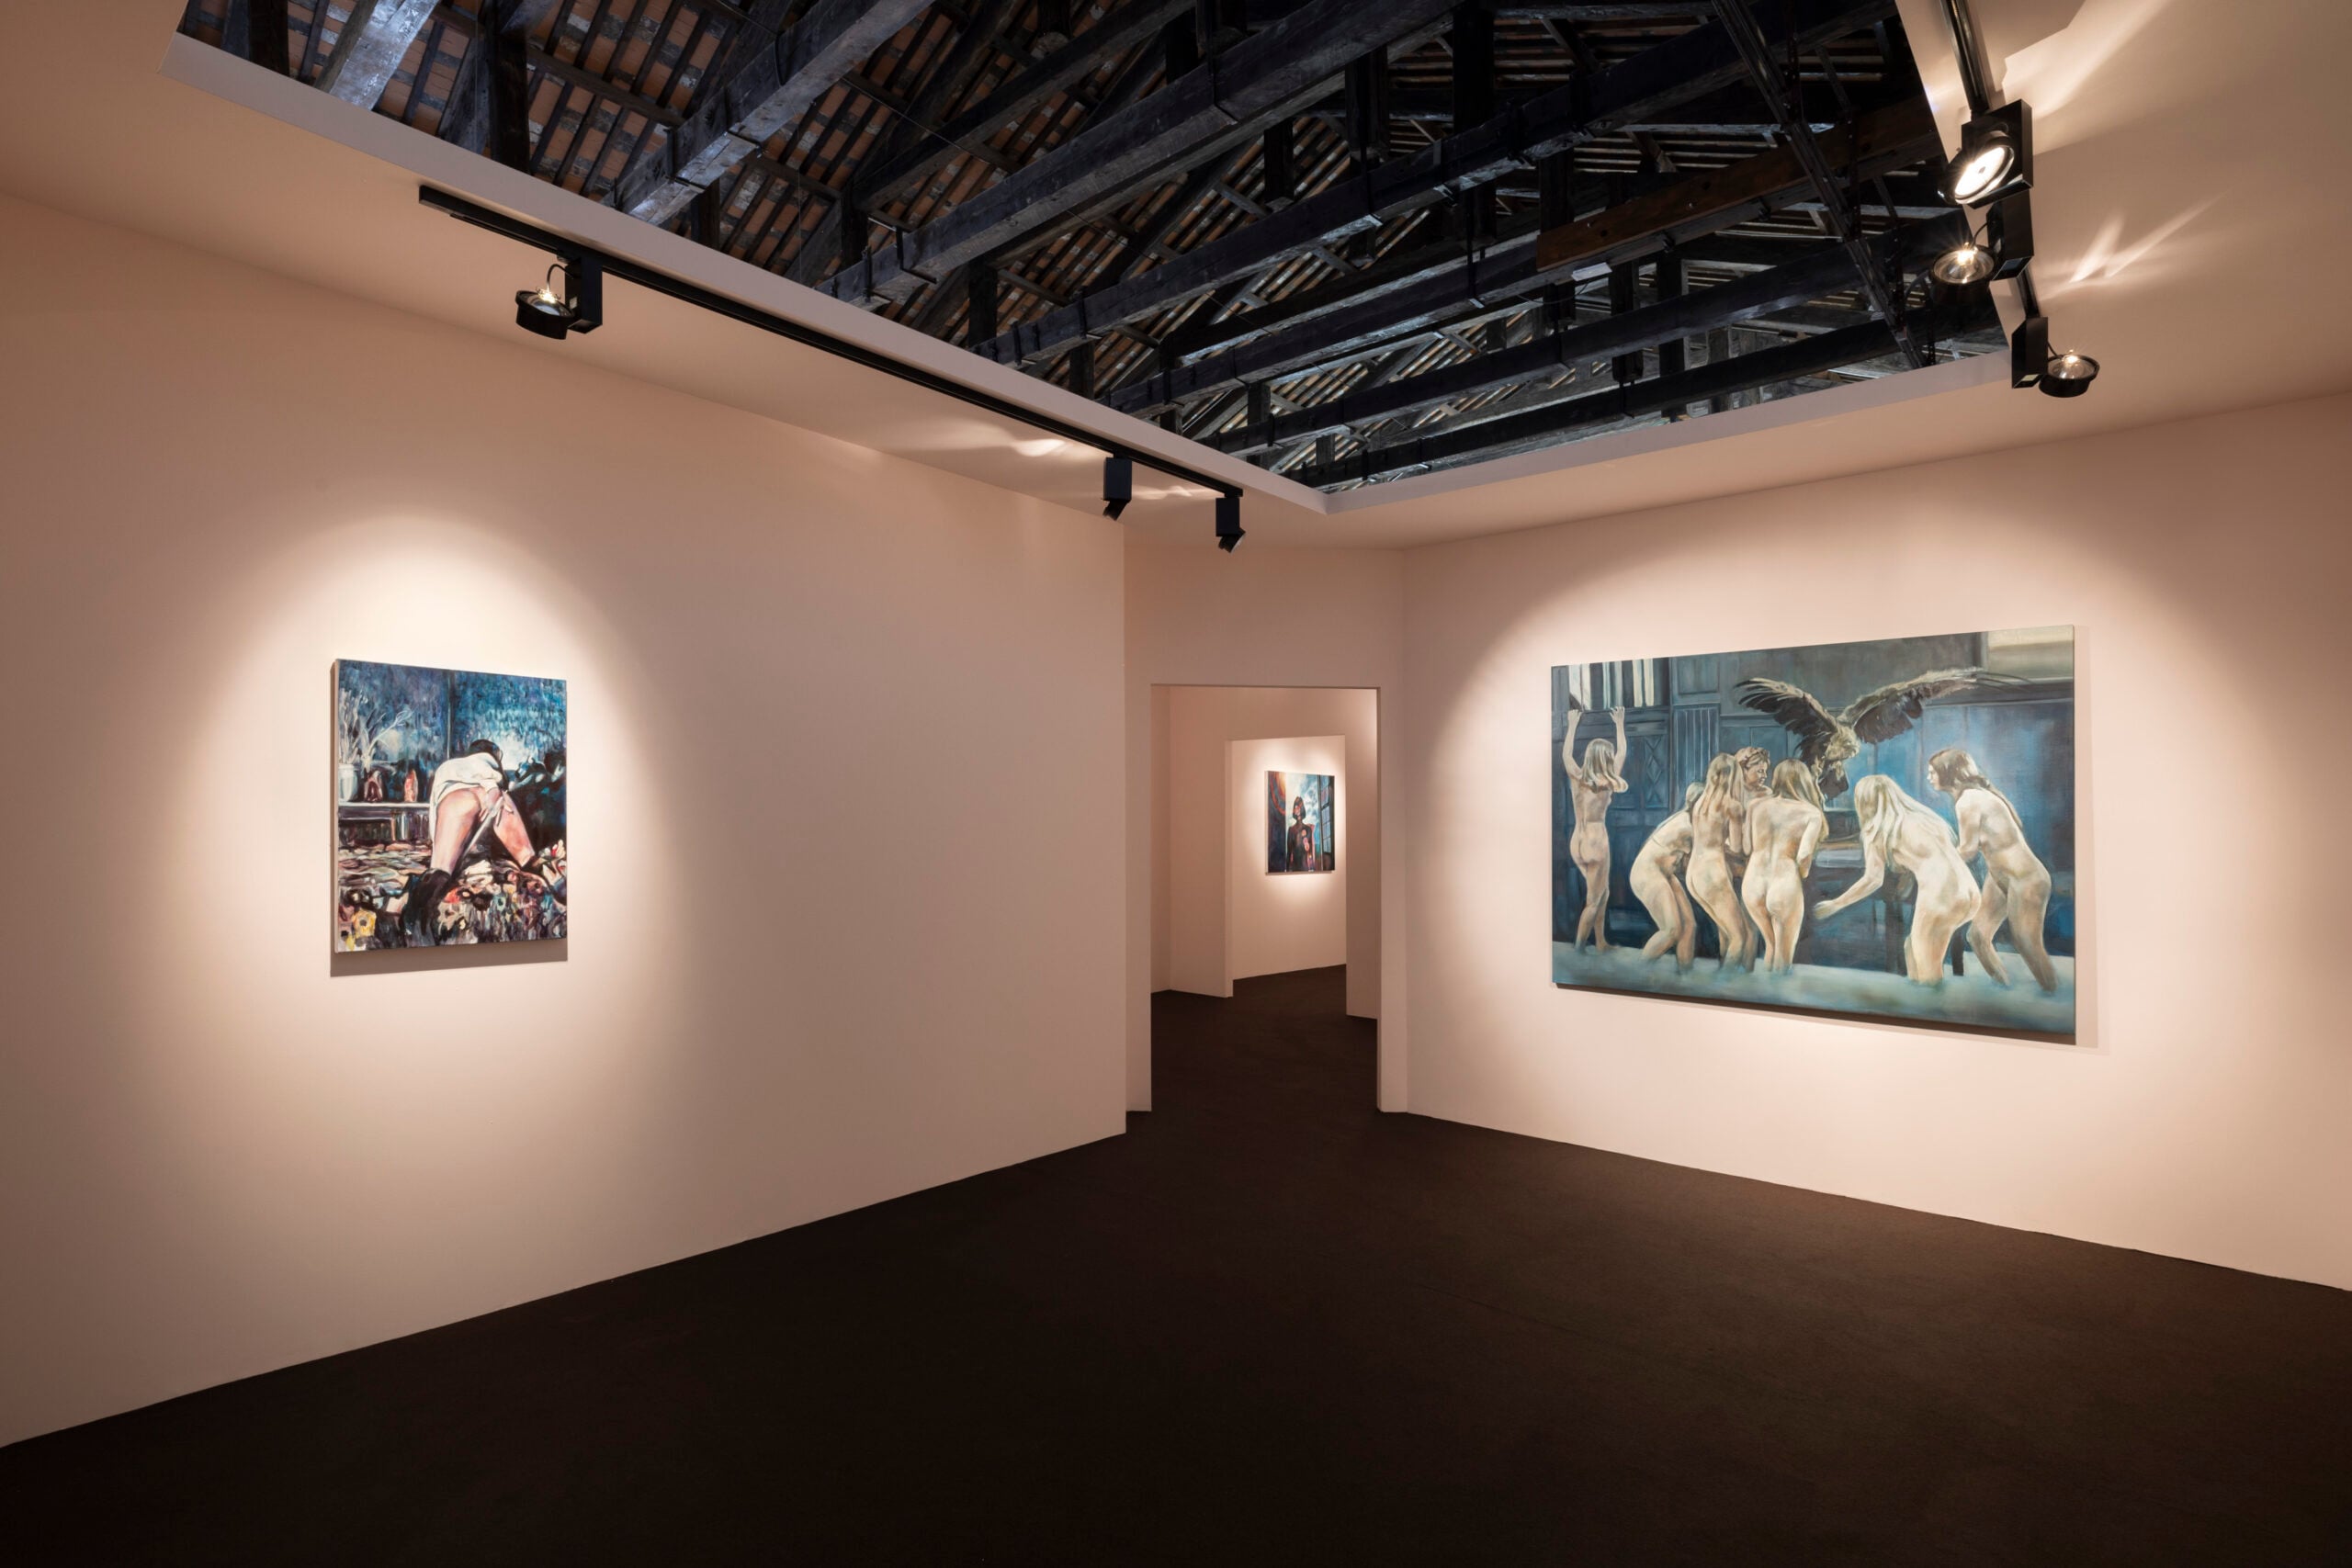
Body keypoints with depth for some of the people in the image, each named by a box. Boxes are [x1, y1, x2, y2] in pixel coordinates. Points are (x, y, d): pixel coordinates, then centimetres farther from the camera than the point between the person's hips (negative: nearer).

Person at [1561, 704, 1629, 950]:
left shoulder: (1576, 777, -3)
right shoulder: (1606, 783, -10)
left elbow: (1566, 753, 15)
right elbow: (1622, 753, 3)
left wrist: (1572, 724, 22)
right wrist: (1620, 724, 13)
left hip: (1578, 841, 6)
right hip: (1596, 840, -6)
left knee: (1602, 892, 20)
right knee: (1593, 901, 2)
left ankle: (1600, 943, 21)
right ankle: (1578, 950, -1)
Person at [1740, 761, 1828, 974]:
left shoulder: (1755, 807, 7)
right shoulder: (1812, 813, -3)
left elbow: (1748, 849, 6)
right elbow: (1804, 855, -14)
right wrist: (1802, 876, 4)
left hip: (1752, 887, 4)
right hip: (1785, 890, -4)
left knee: (1772, 945, 29)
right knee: (1784, 956, 16)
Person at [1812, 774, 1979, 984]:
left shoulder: (1878, 829, 5)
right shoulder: (1923, 817, 23)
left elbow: (1873, 879, -2)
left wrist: (1835, 904, 6)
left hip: (1939, 895, -7)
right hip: (1969, 893, 7)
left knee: (1926, 970, 6)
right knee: (1914, 947, 22)